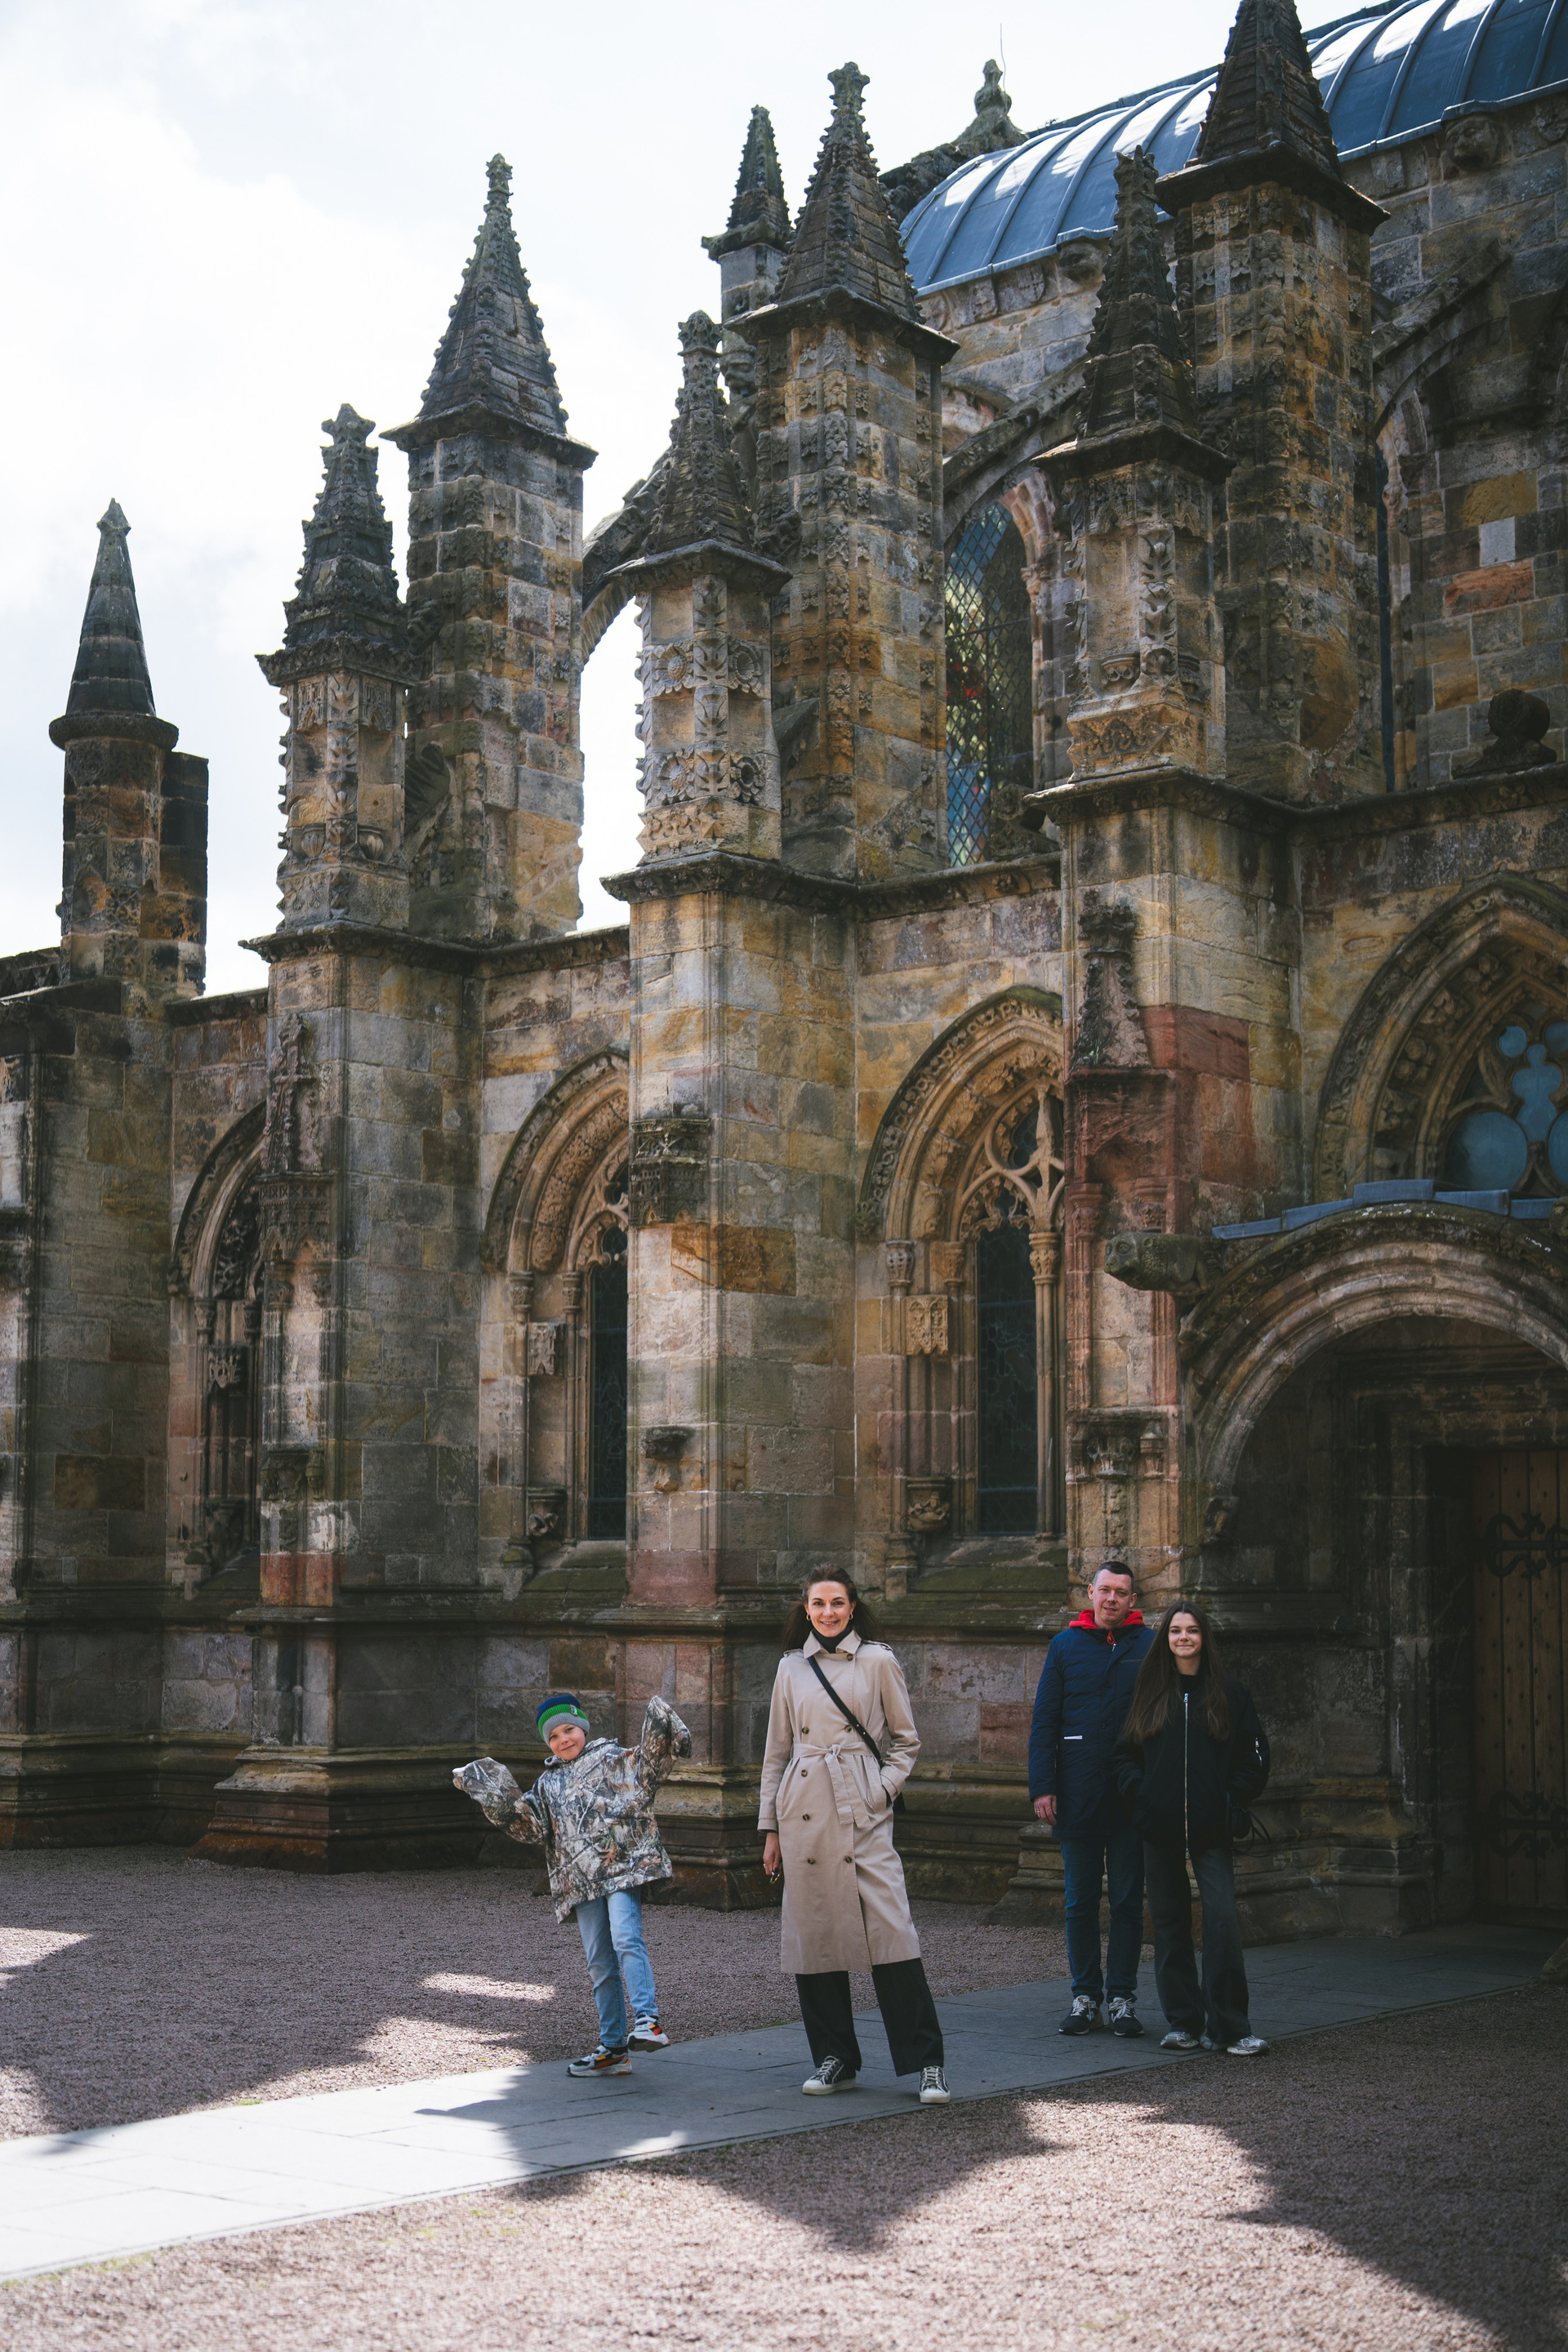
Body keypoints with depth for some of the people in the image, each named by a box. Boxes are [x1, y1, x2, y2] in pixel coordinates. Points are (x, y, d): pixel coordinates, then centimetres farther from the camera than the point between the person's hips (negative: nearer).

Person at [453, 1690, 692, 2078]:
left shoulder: (612, 1758, 8)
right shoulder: (548, 1783, 21)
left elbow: (648, 1763, -7)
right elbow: (530, 1824, 10)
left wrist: (659, 1733, -24)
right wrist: (499, 1798, -1)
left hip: (622, 1867, -6)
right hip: (582, 1881, 6)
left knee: (626, 1940, -24)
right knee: (599, 1961, 7)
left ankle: (647, 2021, -27)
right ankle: (613, 2048, 12)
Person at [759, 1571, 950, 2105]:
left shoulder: (878, 1662, 2)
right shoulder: (792, 1667, 10)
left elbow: (906, 1742, 9)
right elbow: (777, 1750, 15)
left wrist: (882, 1790, -5)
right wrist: (770, 1827, 12)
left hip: (862, 1811, -3)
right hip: (803, 1814, 3)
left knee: (891, 1930, -11)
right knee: (813, 1935, 4)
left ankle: (926, 2061, -6)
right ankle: (833, 2059, 16)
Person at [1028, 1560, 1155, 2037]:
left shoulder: (1150, 1646, 2)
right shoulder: (1065, 1645, 6)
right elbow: (1044, 1721, 5)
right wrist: (1041, 1786, -4)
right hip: (1078, 1792, 1)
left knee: (1128, 1900, 4)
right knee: (1081, 1901, 7)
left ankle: (1123, 1997, 12)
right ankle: (1085, 1996, 15)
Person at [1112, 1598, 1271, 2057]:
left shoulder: (1230, 1693, 5)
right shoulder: (1150, 1692, 9)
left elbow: (1254, 1757, 7)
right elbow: (1126, 1752, 13)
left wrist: (1232, 1800, -4)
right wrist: (1138, 1791, -3)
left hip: (1211, 1829, -2)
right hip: (1159, 1827, 2)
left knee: (1221, 1917, -12)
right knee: (1169, 1922, 6)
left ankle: (1229, 2027, -6)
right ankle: (1183, 2023, 14)